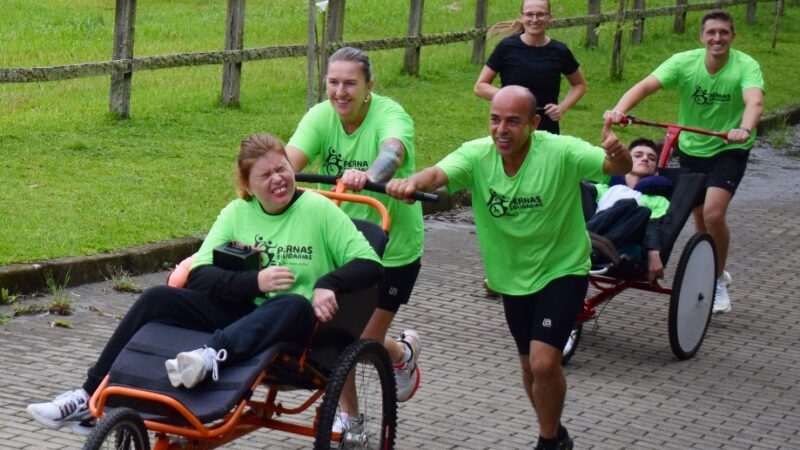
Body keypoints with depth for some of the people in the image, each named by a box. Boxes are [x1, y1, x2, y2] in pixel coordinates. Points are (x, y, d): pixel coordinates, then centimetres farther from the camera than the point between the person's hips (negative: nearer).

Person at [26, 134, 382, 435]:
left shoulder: (319, 210, -2)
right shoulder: (237, 212, 8)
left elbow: (369, 264, -6)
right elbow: (198, 275, -2)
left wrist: (329, 284, -26)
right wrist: (256, 281, -17)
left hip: (287, 328, -4)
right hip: (238, 311, 4)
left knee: (295, 306, -39)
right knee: (157, 300, -15)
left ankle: (214, 356, -58)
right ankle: (92, 399, -13)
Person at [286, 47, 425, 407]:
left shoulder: (390, 115, -20)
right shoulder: (321, 117, -9)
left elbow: (393, 151, -43)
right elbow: (291, 157, -25)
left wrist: (368, 175, -65)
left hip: (392, 246, -4)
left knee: (364, 342, -3)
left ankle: (404, 351, 33)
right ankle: (348, 415, 24)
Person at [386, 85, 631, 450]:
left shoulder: (560, 152, -23)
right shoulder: (478, 154, -15)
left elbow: (620, 167, -32)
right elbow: (439, 174, -32)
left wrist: (616, 154, -57)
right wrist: (411, 182, -56)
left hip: (562, 270, -4)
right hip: (513, 274, 4)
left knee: (544, 363, -16)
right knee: (529, 364, 18)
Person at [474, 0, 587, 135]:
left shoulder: (559, 52, 1)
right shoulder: (507, 48, -4)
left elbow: (580, 84, 17)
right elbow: (480, 87, 0)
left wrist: (563, 107, 0)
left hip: (547, 133, 2)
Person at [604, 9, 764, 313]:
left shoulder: (746, 67, -20)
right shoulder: (684, 62, -16)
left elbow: (754, 101, -39)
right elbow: (645, 86, -27)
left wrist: (745, 129, -60)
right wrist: (620, 109, -47)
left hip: (729, 150, -3)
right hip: (691, 148, 3)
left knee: (713, 213, -20)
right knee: (700, 217, 13)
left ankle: (718, 282, 1)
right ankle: (715, 274, 37)